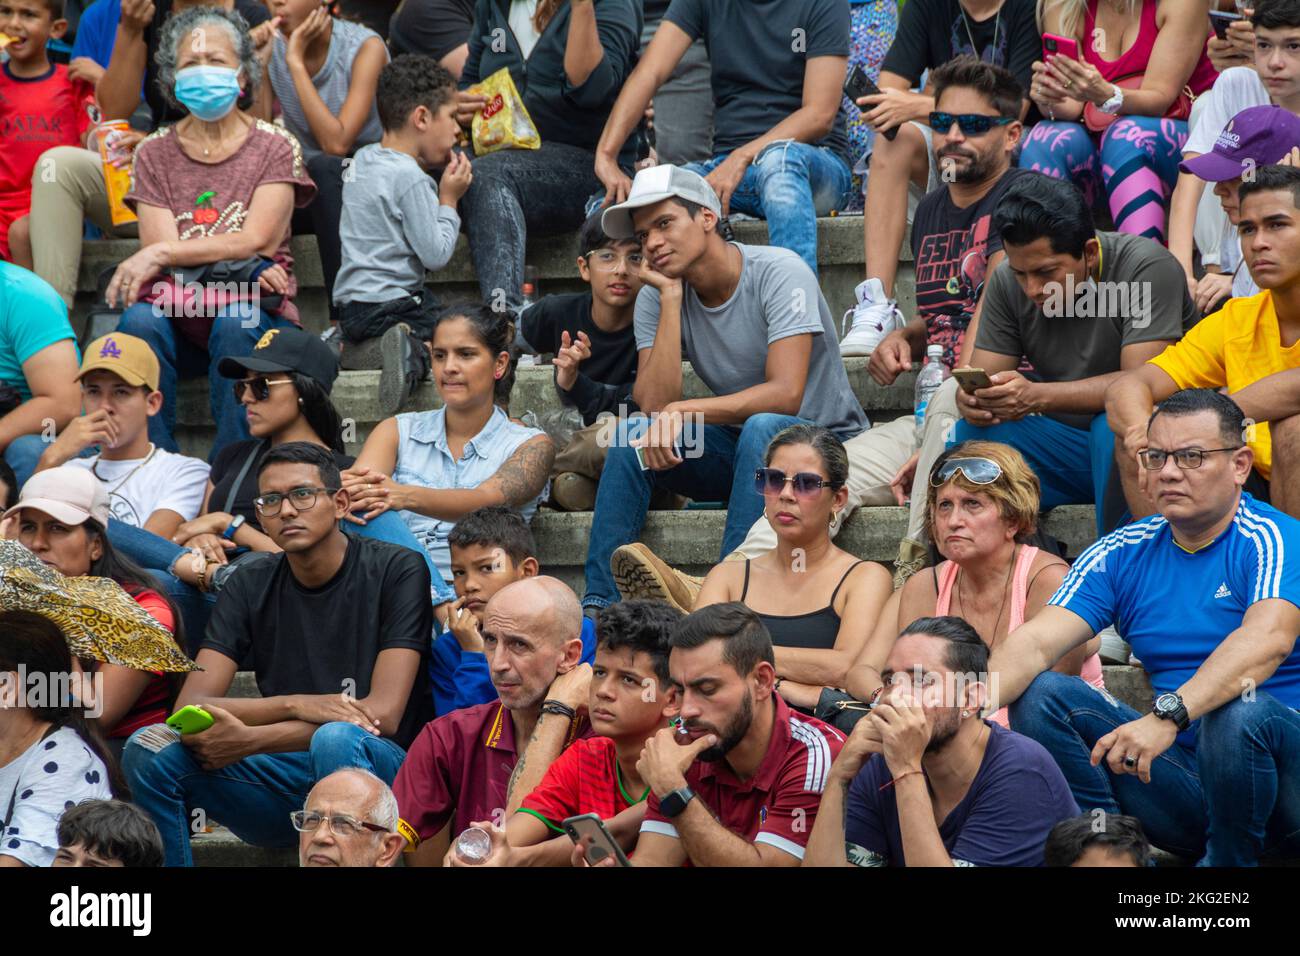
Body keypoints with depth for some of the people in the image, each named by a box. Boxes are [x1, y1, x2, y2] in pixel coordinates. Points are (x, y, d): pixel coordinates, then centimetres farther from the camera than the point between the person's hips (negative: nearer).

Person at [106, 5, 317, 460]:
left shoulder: (274, 146, 5)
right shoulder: (154, 153, 11)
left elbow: (254, 240, -7)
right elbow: (158, 245, -1)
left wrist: (163, 254, -15)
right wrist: (241, 268, -16)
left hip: (257, 310, -2)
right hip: (179, 317, 2)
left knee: (235, 320, -35)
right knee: (140, 318, -30)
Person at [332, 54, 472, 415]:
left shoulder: (362, 160, 12)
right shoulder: (410, 178, -16)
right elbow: (435, 255, -15)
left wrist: (434, 177, 13)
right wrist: (449, 199, -2)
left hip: (350, 304, 9)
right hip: (391, 305, -9)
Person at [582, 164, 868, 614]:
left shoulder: (779, 273, -19)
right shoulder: (656, 298, -4)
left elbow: (785, 394, -29)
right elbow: (654, 405, -18)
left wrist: (682, 412, -34)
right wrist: (672, 298, -20)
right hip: (735, 448, 5)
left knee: (761, 428, -36)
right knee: (633, 435, -18)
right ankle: (599, 603, -21)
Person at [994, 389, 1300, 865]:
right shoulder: (1123, 555, 7)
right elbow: (1036, 641, -5)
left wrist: (1167, 715, -44)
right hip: (1186, 780, 5)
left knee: (1241, 710, -37)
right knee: (1041, 695, -9)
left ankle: (1227, 861, -12)